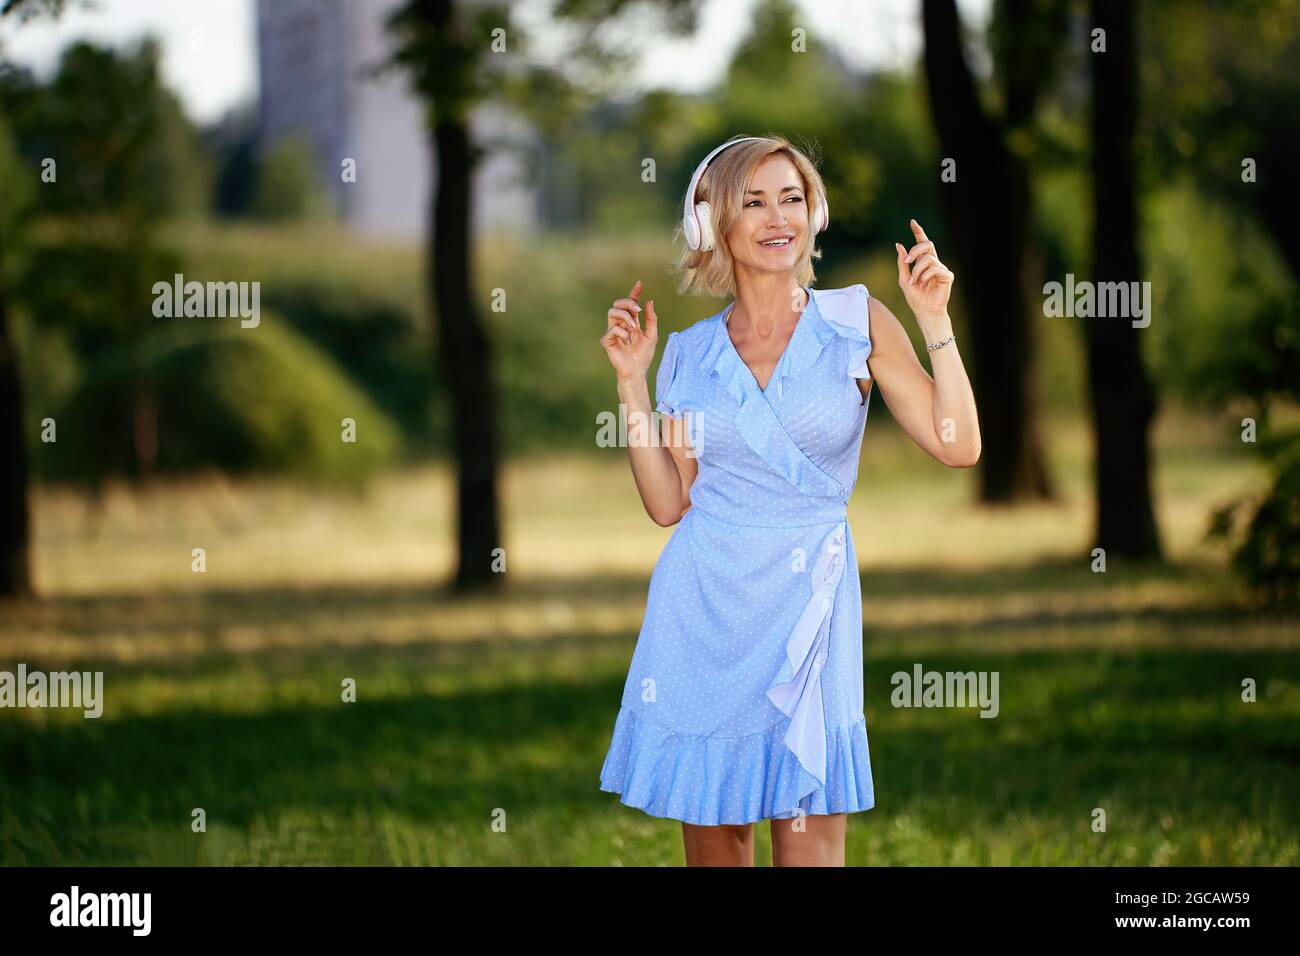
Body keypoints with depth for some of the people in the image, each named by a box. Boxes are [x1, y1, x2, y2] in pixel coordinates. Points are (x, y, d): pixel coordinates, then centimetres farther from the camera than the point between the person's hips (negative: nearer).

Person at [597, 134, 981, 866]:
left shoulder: (857, 321, 2)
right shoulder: (690, 352, 8)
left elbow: (958, 447, -5)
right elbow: (669, 502, 7)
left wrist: (935, 319, -11)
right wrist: (632, 379, 5)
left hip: (807, 601, -2)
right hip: (705, 605, 2)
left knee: (810, 843, -6)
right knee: (712, 837, 6)